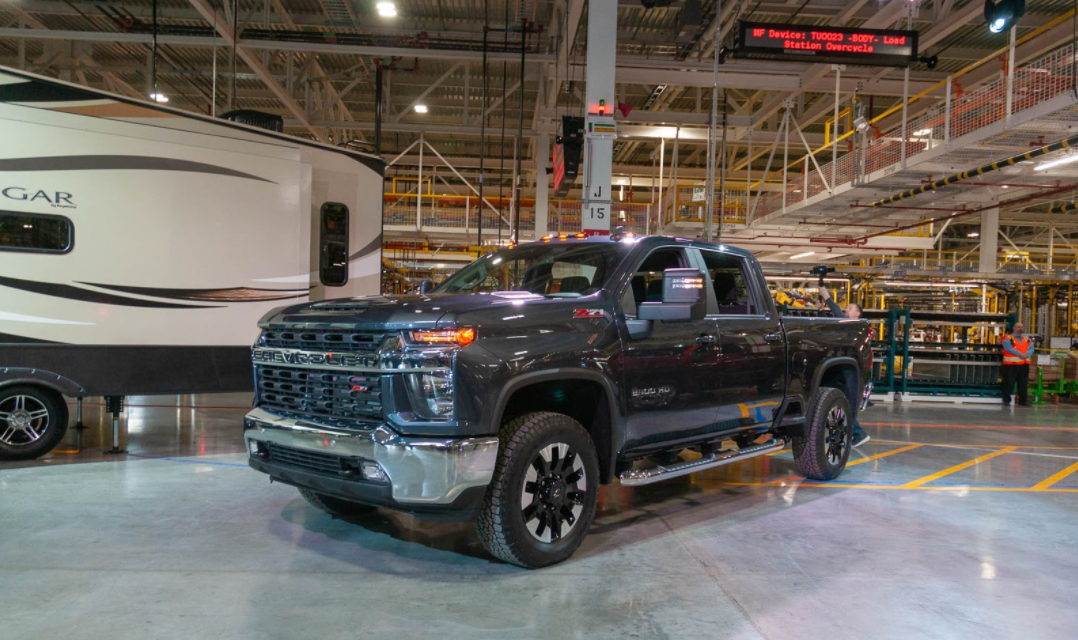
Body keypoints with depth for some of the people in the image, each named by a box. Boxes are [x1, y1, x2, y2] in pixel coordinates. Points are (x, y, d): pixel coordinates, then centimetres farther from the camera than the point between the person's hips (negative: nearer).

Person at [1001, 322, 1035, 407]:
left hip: (1024, 364, 5)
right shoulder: (1008, 338, 0)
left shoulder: (1027, 339, 17)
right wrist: (1020, 354, -21)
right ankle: (1006, 400, 6)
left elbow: (1031, 349, 4)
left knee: (1023, 383, 8)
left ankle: (1023, 400, 16)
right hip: (1011, 364, -5)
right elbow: (1009, 349, -14)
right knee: (1009, 383, -2)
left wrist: (1027, 354, -16)